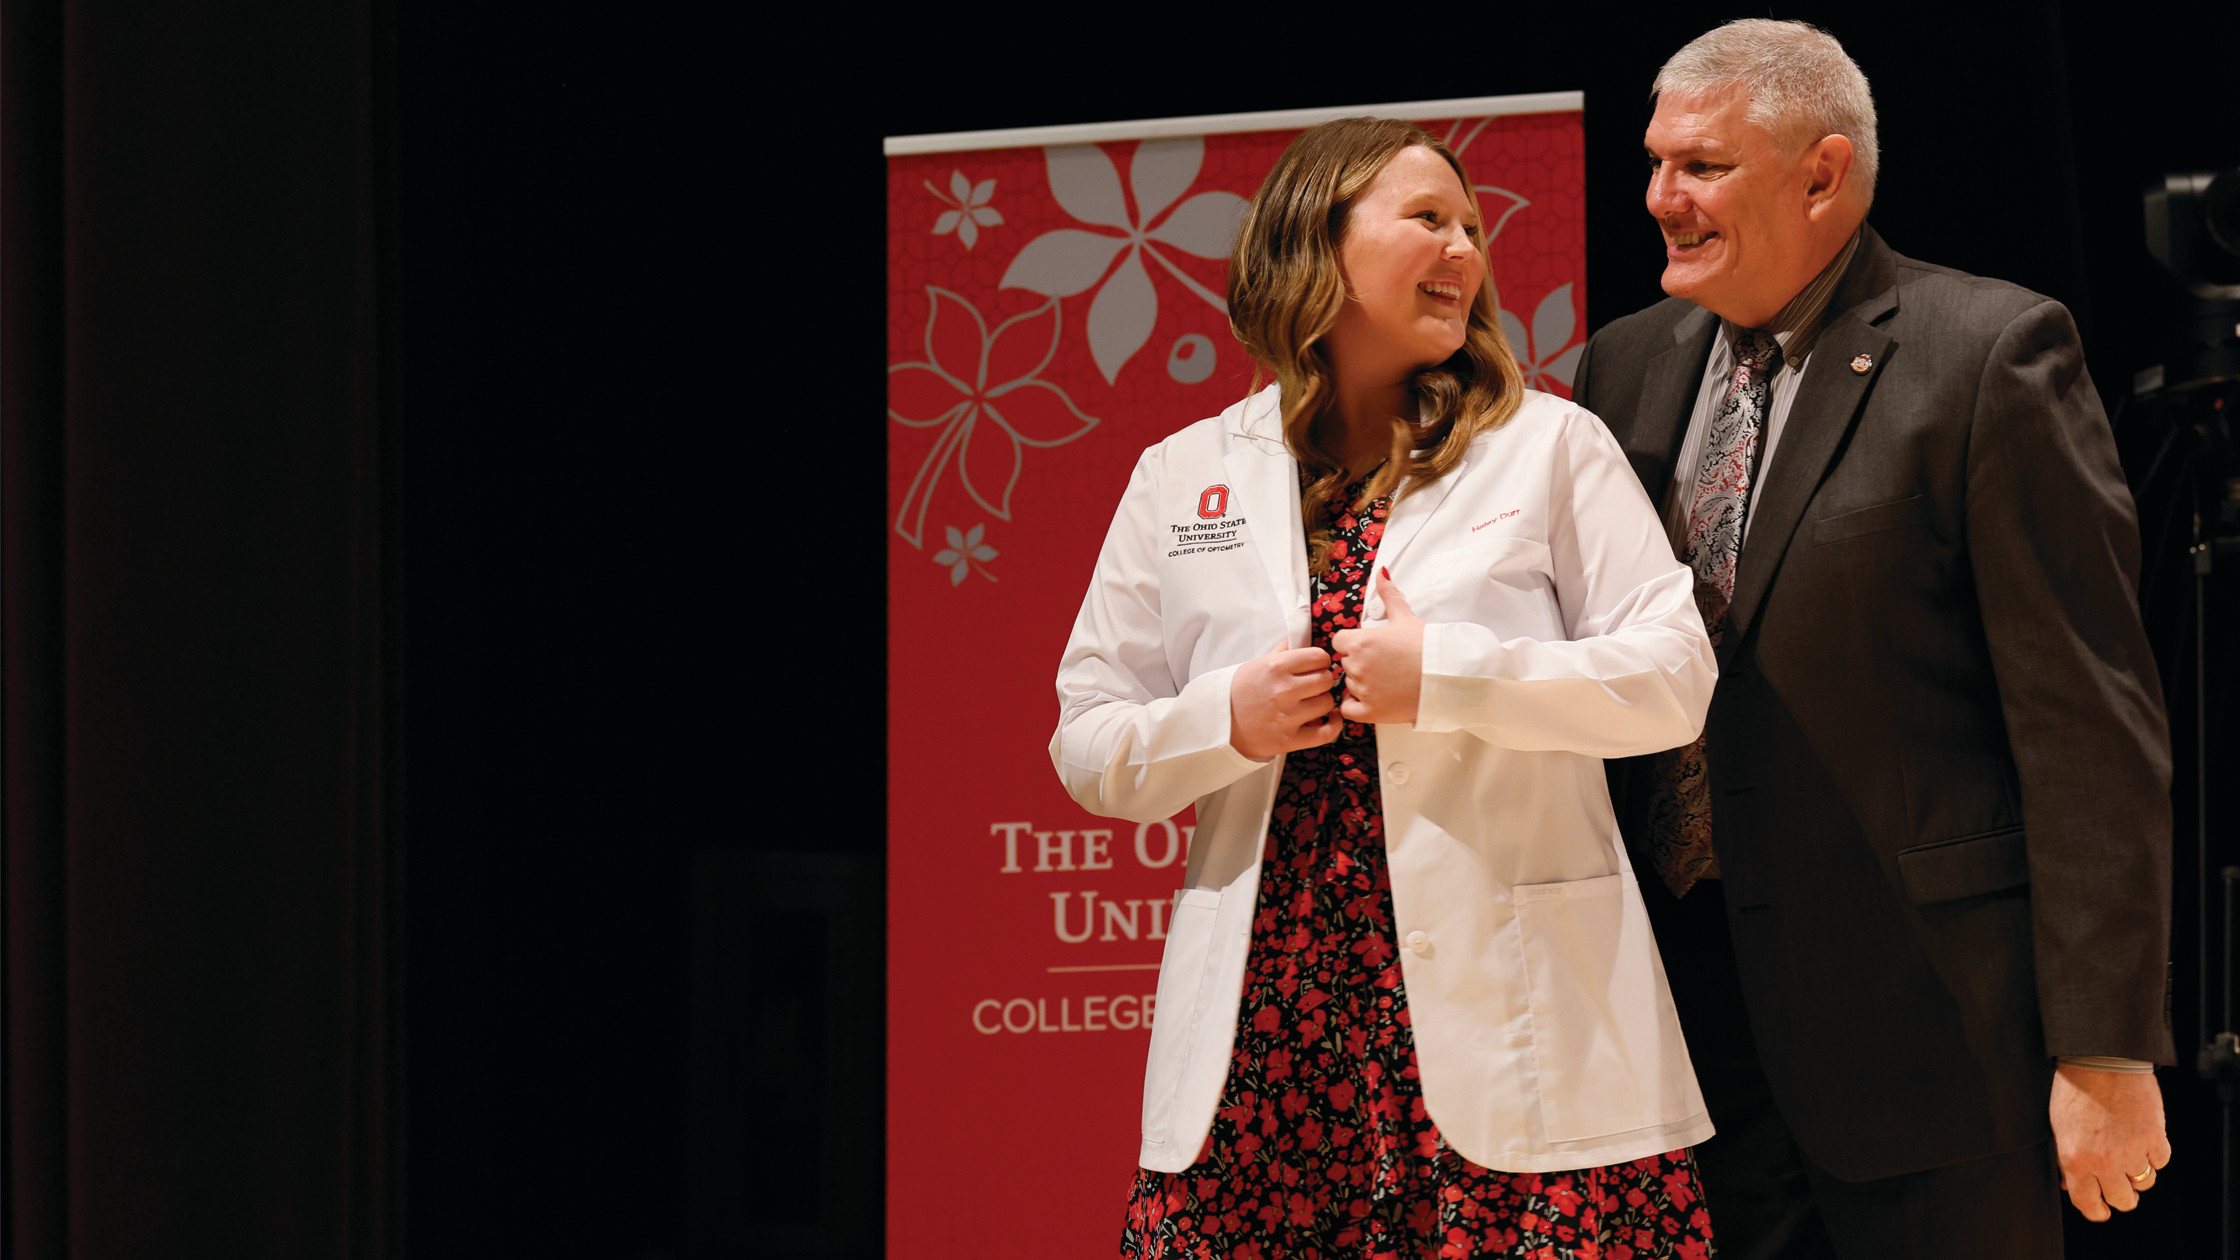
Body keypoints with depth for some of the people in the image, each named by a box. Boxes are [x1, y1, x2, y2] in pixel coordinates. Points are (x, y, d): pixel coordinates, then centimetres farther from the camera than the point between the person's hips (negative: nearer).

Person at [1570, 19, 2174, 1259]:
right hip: (1692, 1000, 6)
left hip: (1916, 1018, -5)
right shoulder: (1628, 367, 11)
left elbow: (2091, 726, -11)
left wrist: (2105, 1047, -14)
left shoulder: (1991, 354, -8)